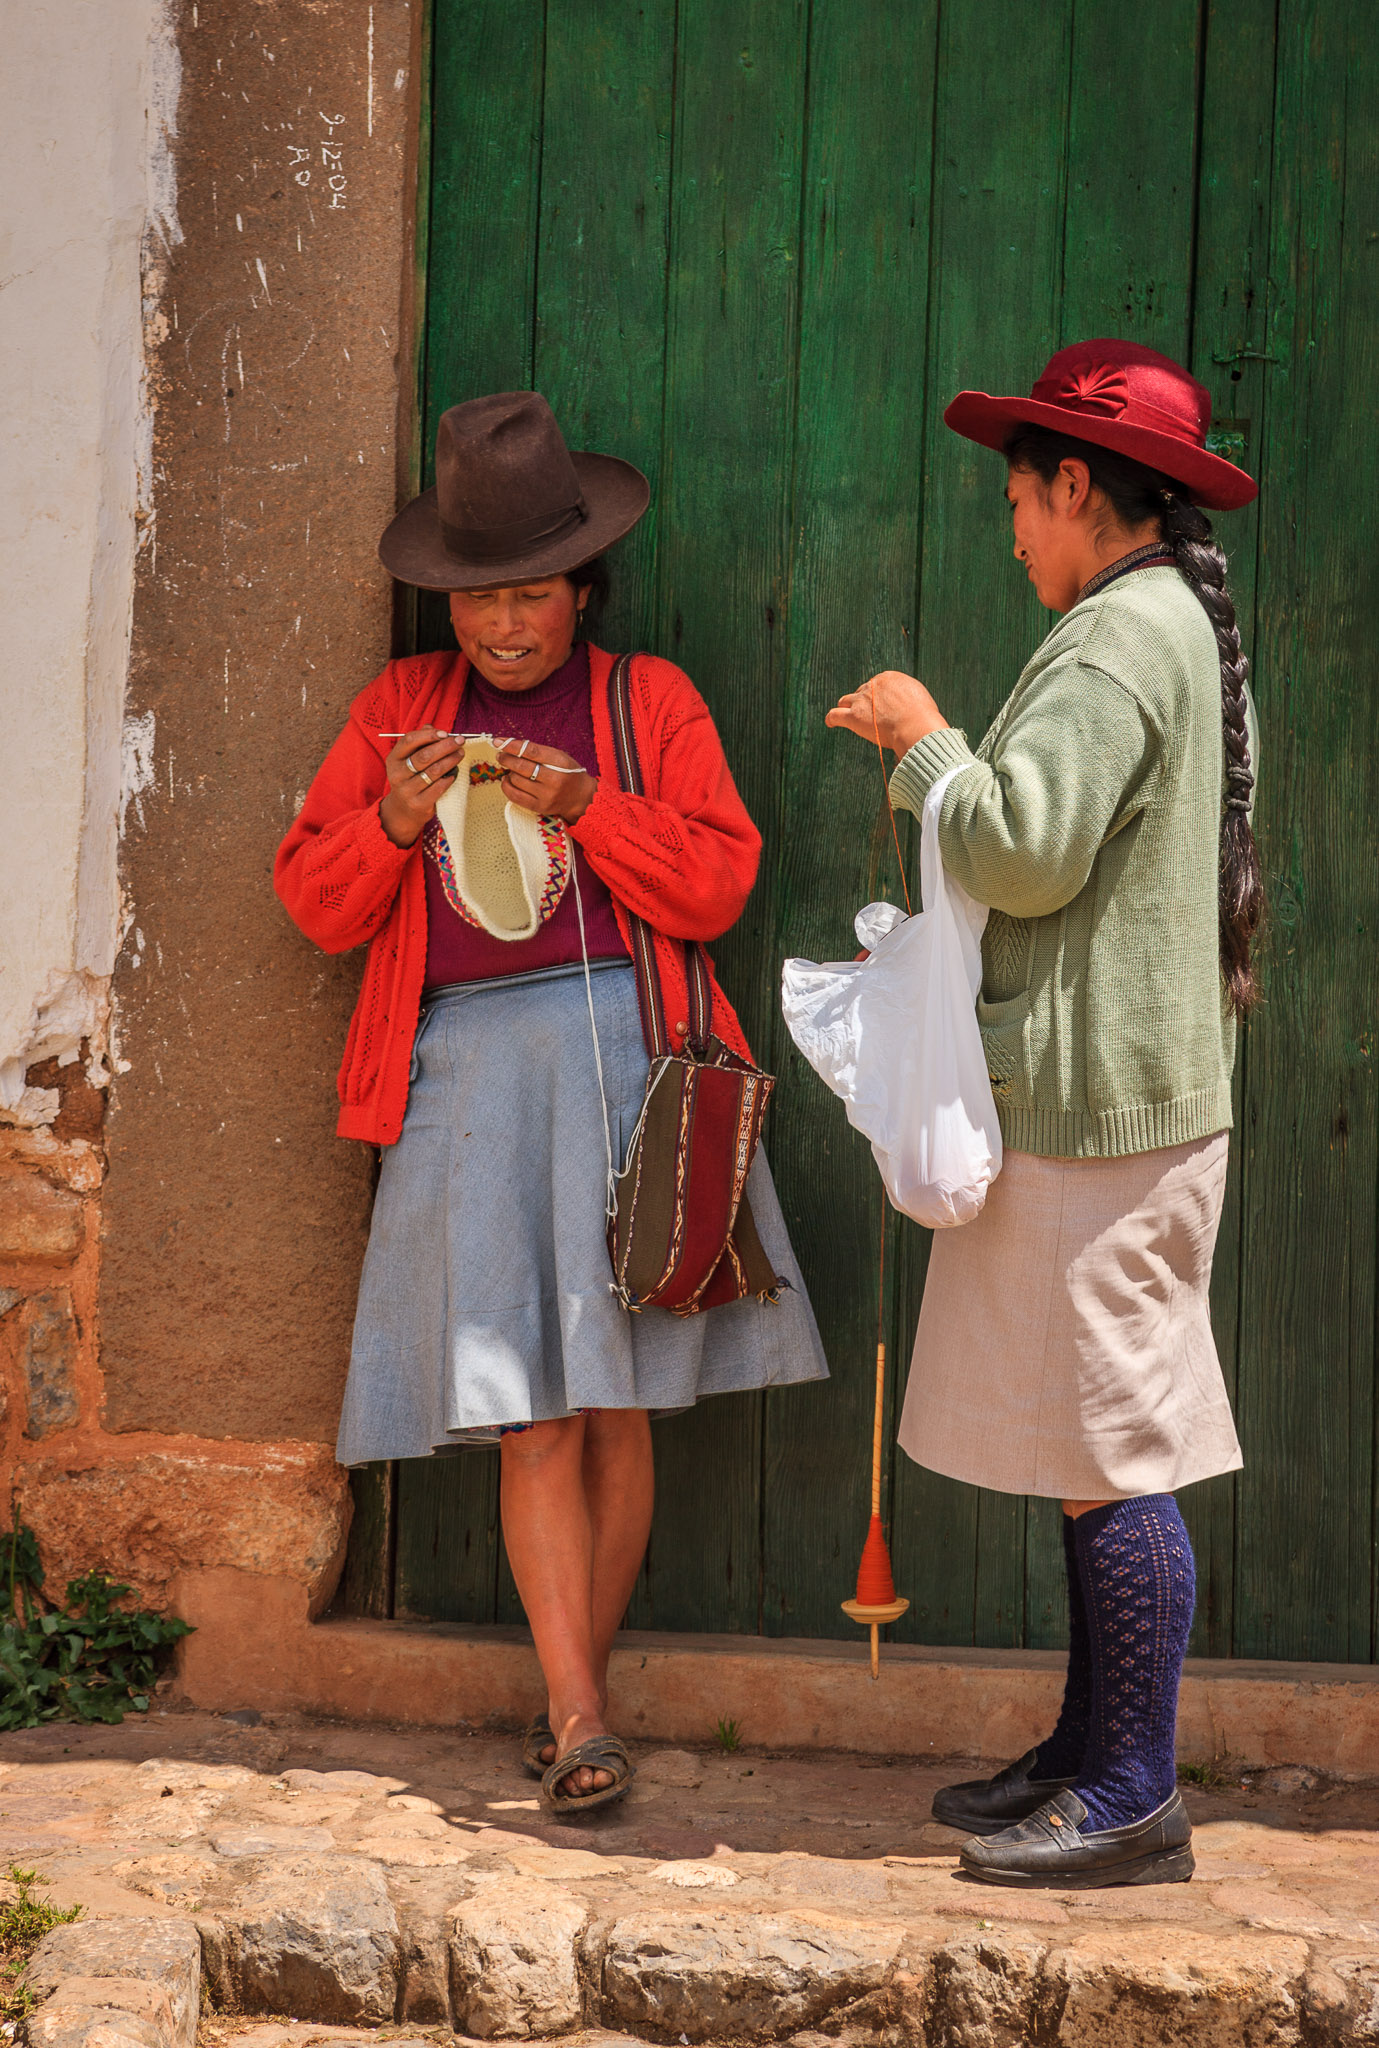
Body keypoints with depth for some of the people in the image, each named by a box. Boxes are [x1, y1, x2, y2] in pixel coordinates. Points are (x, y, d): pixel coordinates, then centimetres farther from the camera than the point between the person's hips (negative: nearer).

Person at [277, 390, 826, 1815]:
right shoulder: (398, 707, 16)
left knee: (616, 1404, 2)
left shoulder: (650, 701, 11)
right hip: (467, 1067, 1)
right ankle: (580, 1722, -4)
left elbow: (715, 884, 2)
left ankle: (573, 1692, 15)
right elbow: (314, 901, 13)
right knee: (531, 1416, -6)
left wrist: (584, 806, -11)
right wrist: (395, 821, -6)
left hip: (621, 1052, -1)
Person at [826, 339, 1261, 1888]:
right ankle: (1093, 1753, 24)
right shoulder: (1177, 622, 17)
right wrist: (930, 758, 19)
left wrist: (927, 738, -8)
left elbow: (1025, 853, -22)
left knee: (1111, 1453, -5)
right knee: (1092, 1448, 15)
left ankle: (1133, 1801, 3)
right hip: (1093, 1097, 10)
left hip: (1101, 1107, -10)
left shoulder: (1124, 633, -15)